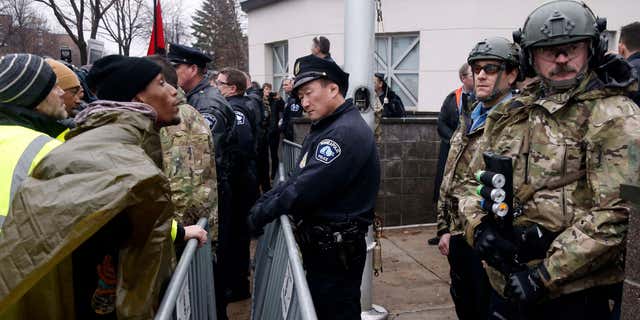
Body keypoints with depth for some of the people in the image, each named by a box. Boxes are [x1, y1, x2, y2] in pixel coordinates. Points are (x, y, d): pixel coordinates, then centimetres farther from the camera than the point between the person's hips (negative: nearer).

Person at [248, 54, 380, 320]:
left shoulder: (347, 131, -21)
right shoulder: (325, 127, 13)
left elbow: (307, 188, -25)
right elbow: (297, 178, 12)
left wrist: (263, 213, -13)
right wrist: (263, 202, 0)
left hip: (336, 250, -10)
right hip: (321, 244, 10)